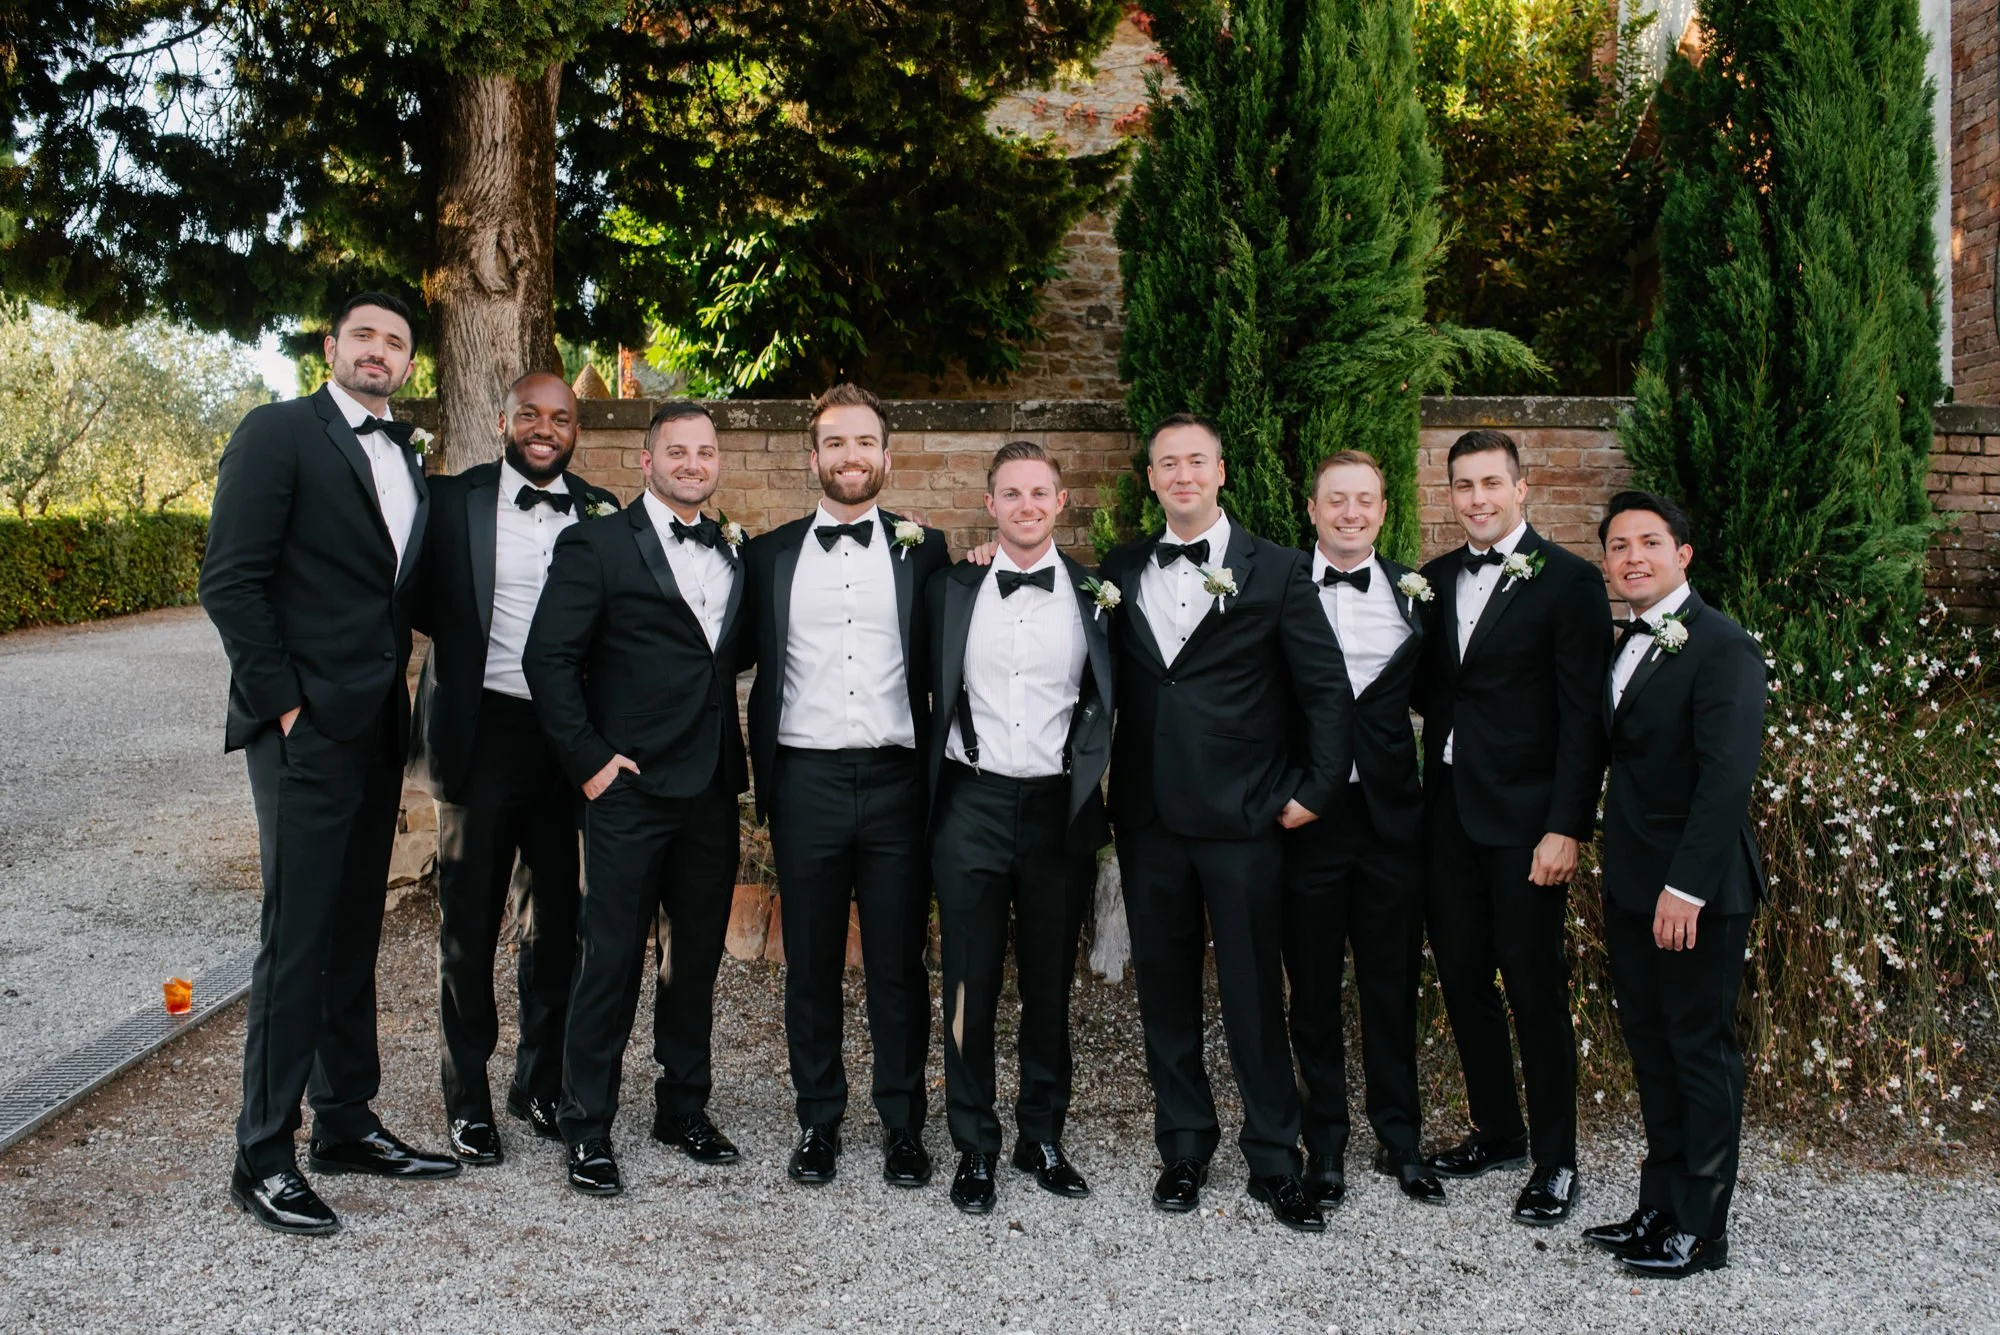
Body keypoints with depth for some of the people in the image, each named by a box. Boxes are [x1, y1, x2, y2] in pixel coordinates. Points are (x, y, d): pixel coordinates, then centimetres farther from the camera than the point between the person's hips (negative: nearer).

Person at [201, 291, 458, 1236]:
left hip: (375, 731, 7)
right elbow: (230, 580, -11)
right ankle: (263, 1159, 6)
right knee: (296, 939, -4)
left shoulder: (405, 460, 16)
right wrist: (285, 702, -14)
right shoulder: (279, 433, -5)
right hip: (306, 729, -7)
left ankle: (345, 1125, 25)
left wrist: (397, 699, 7)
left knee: (354, 934, 14)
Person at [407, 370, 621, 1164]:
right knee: (468, 923, 8)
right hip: (481, 734, -2)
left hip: (569, 741, 2)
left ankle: (541, 1084, 30)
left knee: (557, 922, 13)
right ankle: (466, 1101, 22)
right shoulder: (452, 500, -1)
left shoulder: (603, 515, 5)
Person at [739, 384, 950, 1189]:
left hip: (896, 782, -1)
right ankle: (818, 1121, 21)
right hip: (807, 782, 1)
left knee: (899, 964, 5)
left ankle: (904, 1125, 17)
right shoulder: (770, 554, 9)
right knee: (810, 963, 8)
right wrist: (764, 787, 0)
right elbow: (752, 666, 8)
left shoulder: (923, 550, 7)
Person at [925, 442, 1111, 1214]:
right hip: (972, 805, 0)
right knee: (970, 986, 4)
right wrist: (935, 773, 3)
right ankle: (975, 1149, 16)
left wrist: (1085, 777, -1)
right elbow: (929, 690, 11)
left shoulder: (1094, 597, 3)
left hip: (1057, 808, 0)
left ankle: (1043, 1138, 25)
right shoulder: (950, 591, 5)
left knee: (1051, 984, 10)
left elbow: (1105, 704, 9)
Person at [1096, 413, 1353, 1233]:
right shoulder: (1121, 573, 9)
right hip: (1149, 816, 3)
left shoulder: (1275, 571, -1)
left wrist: (1316, 789, -5)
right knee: (1164, 987, 11)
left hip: (1243, 817, -3)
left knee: (1254, 993, 2)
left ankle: (1275, 1162, 16)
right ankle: (1183, 1148, 26)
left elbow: (1327, 689, -1)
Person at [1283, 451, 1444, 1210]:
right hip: (1306, 813, -1)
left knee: (1393, 987, 11)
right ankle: (1325, 1143, 23)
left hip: (1390, 813, 2)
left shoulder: (1415, 593, 5)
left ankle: (1399, 1140, 27)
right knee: (1313, 989, 9)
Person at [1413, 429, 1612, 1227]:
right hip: (1448, 812, 6)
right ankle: (1497, 1132, 29)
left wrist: (1565, 827, -16)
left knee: (1535, 988, 0)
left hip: (1524, 816, -6)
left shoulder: (1568, 582, -6)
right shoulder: (1435, 581, 12)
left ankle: (1554, 1161, 15)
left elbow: (1583, 716, -10)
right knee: (1462, 978, 12)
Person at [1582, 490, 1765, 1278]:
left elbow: (1727, 777, -22)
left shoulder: (1721, 647, -15)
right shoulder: (1627, 646, 13)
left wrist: (1686, 887, -24)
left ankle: (1701, 1231, 13)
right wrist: (1622, 873, 7)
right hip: (1631, 886, 8)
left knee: (1701, 1050, 2)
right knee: (1649, 1045, 15)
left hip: (1696, 888, -8)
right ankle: (1660, 1205, 27)